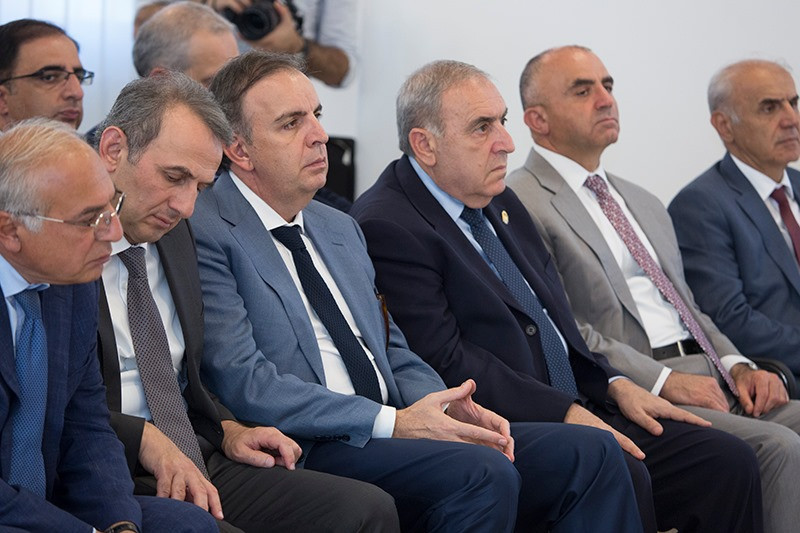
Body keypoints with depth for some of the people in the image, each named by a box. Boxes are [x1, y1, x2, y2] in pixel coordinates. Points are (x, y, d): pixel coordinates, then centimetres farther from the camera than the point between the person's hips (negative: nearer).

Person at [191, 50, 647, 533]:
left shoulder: (340, 228, 22)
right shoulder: (207, 235, -5)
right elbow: (244, 384, -15)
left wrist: (445, 407, 1)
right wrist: (392, 422, -18)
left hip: (388, 435, 8)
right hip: (304, 454, -8)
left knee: (590, 452, -9)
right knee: (482, 474, -32)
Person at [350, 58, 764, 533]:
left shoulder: (500, 202, 18)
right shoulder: (387, 227, -11)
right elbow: (446, 361, -16)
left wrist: (613, 384, 8)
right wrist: (565, 413, -18)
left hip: (578, 409, 9)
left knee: (729, 463, -7)